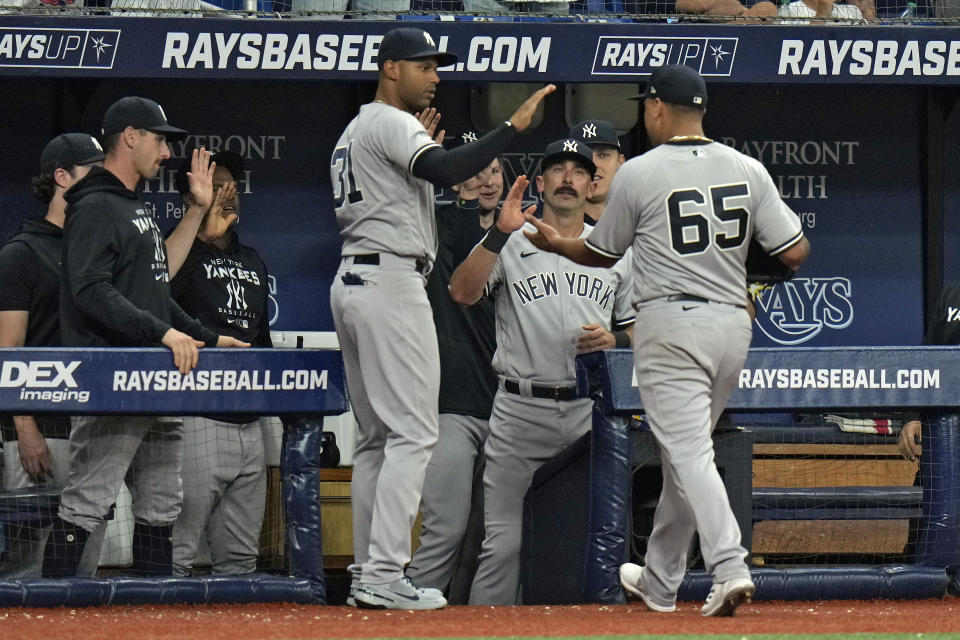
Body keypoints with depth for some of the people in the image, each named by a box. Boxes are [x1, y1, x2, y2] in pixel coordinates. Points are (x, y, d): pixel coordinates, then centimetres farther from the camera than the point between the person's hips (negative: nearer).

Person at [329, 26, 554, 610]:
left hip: (352, 282, 10)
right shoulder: (390, 124, -9)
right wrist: (514, 126, -28)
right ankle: (385, 576, -18)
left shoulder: (354, 133, 22)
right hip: (391, 283, -10)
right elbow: (447, 172, -26)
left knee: (377, 435, 12)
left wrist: (418, 151, 23)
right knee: (413, 432, -12)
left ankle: (368, 573, 11)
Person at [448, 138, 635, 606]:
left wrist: (615, 339, -2)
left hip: (591, 413, 3)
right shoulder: (511, 244, 6)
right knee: (504, 541, -6)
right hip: (521, 411, -3)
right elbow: (462, 293, -11)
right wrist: (501, 232, -21)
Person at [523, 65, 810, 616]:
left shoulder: (639, 174, -6)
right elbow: (796, 252, 0)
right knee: (686, 450, 18)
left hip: (670, 326, -5)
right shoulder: (747, 170, 4)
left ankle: (730, 569, -28)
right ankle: (660, 580, 28)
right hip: (733, 324, 5)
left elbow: (601, 254, 8)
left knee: (689, 452, -10)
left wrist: (555, 244, 28)